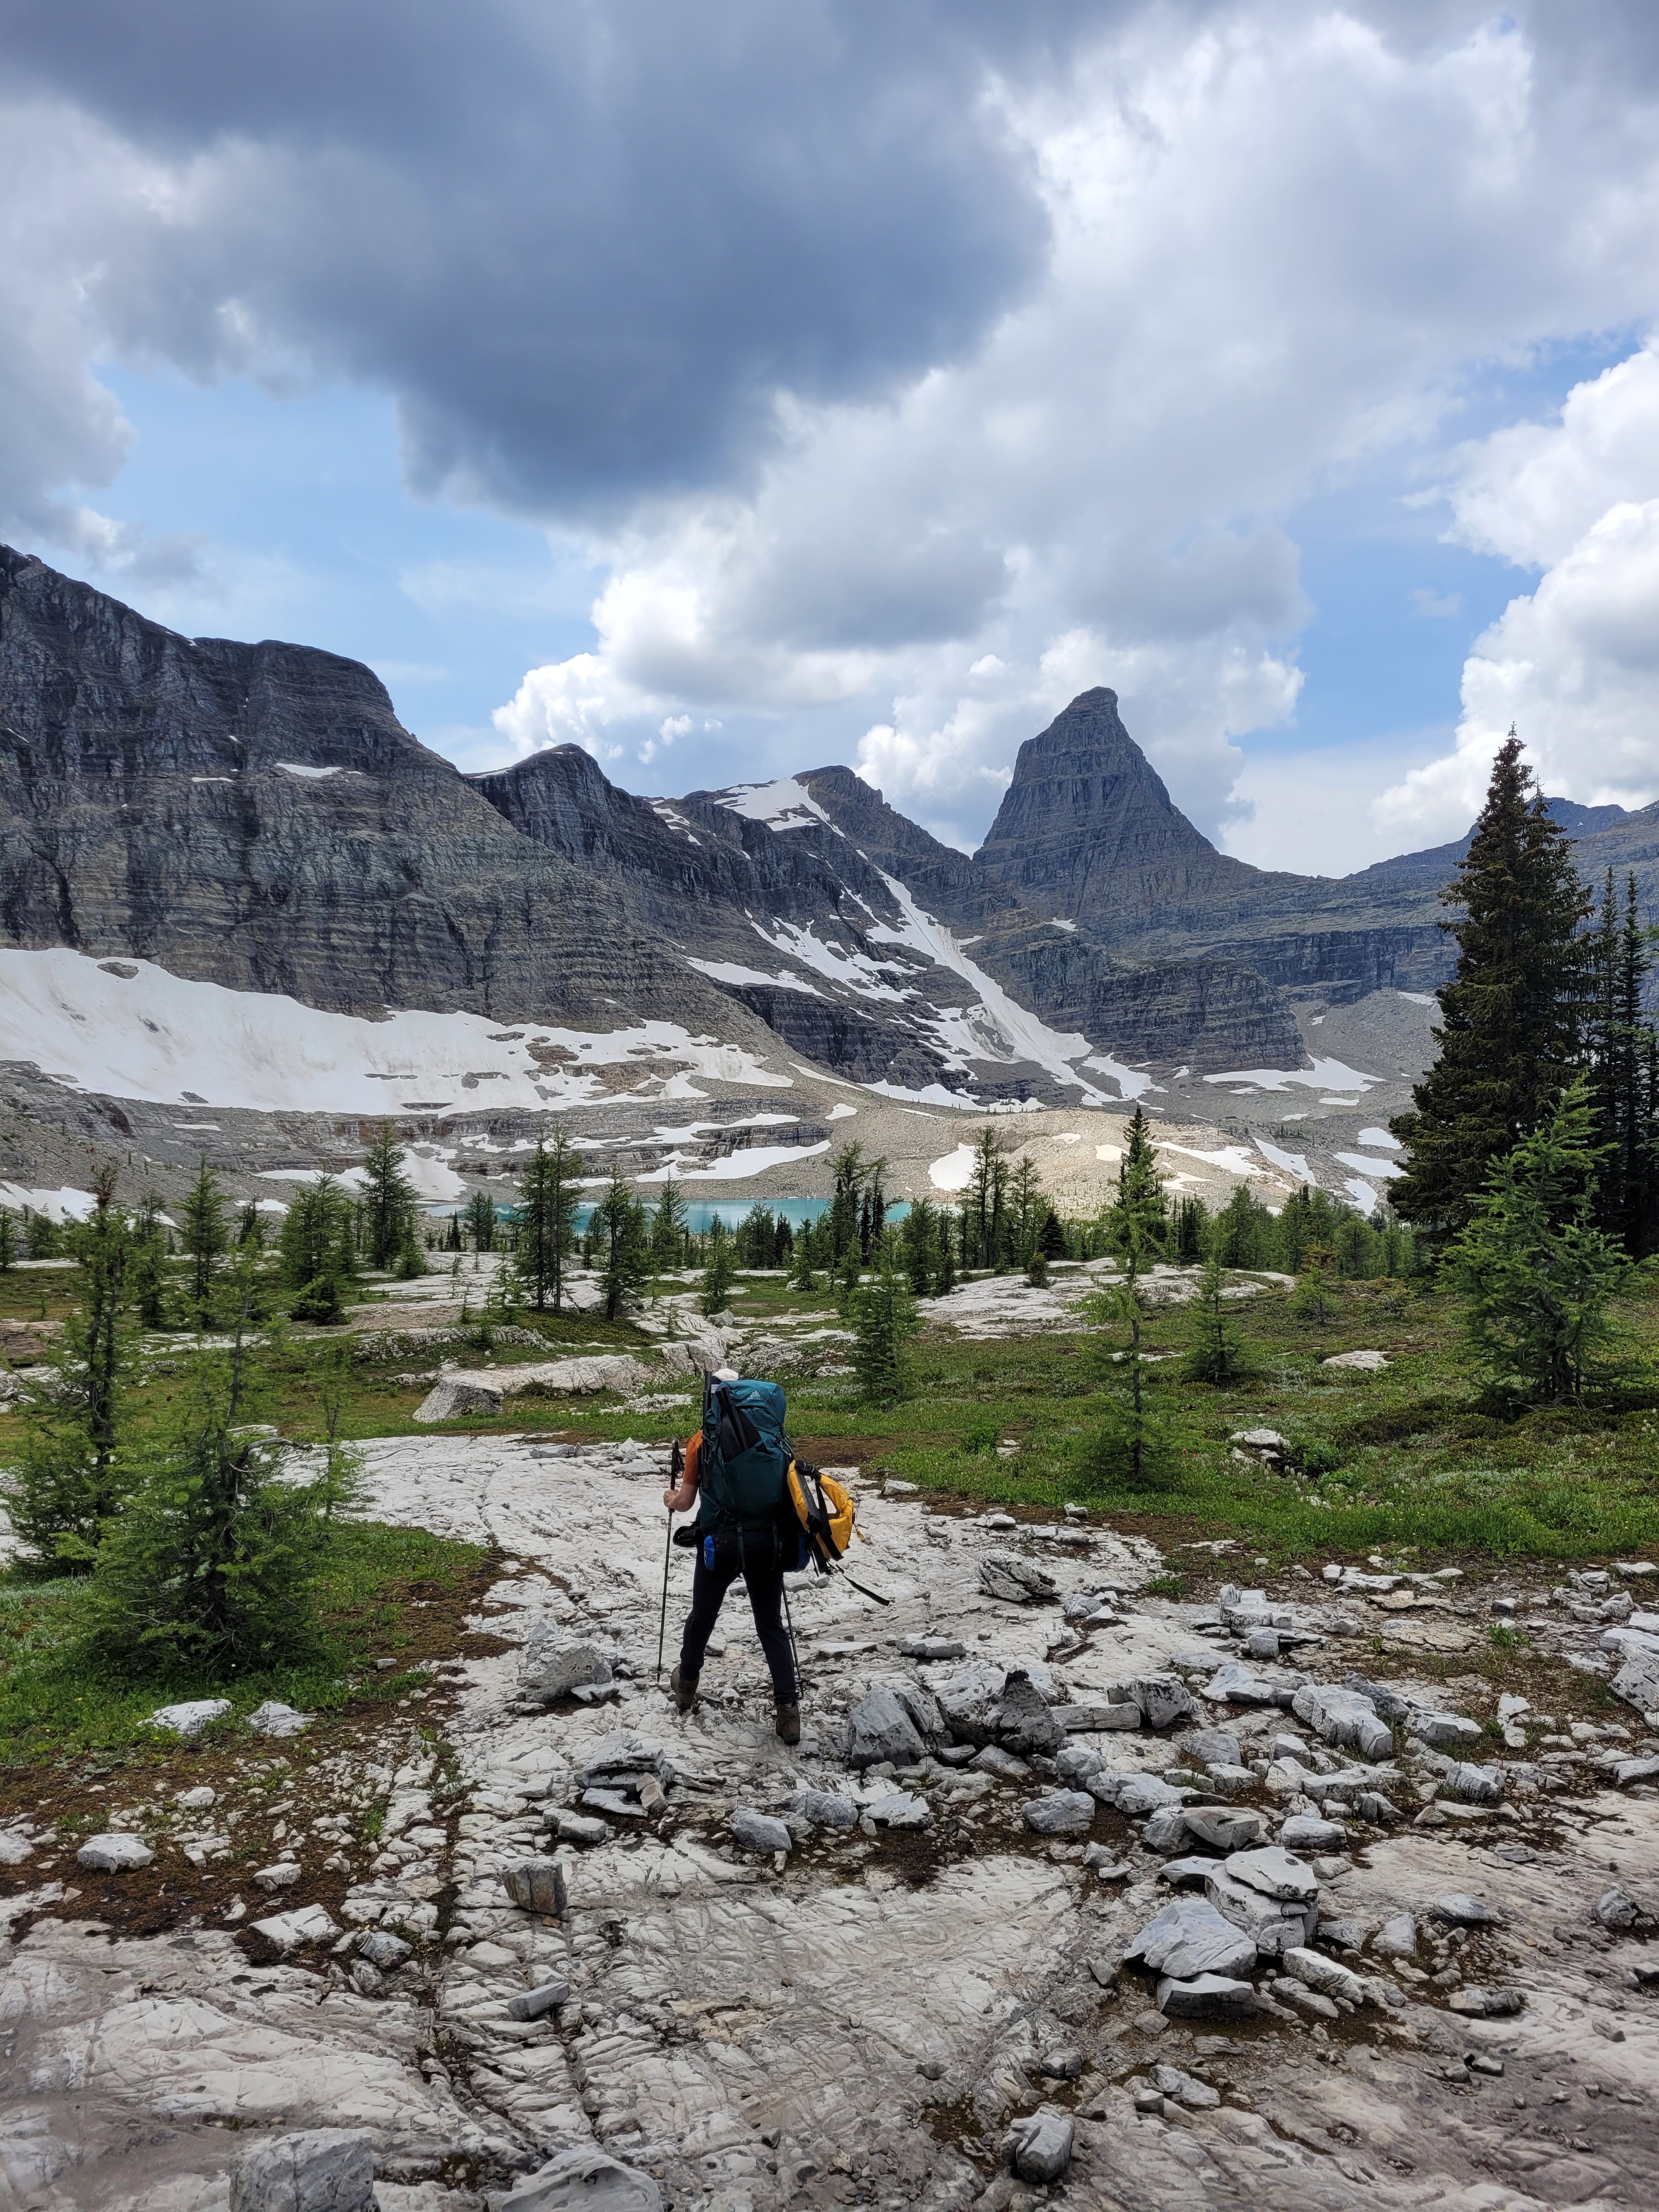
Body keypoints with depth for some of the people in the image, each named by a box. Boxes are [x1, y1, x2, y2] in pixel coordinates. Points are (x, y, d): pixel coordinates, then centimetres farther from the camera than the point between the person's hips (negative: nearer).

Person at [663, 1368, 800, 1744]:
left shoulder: (702, 1442, -3)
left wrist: (670, 1498, 24)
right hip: (766, 1540, 1)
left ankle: (686, 1687, 42)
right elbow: (783, 1486, 6)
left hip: (719, 1543, -1)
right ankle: (788, 1709, 1)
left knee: (702, 1618, 21)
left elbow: (685, 1502, 1)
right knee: (772, 1626, 10)